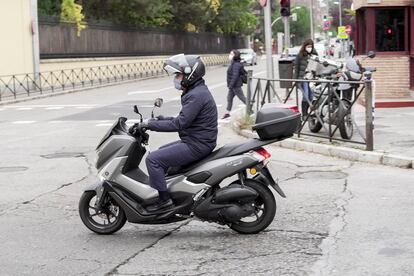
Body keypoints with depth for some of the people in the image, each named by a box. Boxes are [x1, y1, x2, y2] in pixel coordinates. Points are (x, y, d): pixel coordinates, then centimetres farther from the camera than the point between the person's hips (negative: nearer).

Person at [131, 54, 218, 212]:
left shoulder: (196, 95, -20)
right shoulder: (196, 91, 14)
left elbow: (179, 124, -25)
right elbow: (184, 119, 22)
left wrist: (150, 125, -19)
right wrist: (162, 119, 12)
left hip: (196, 146, -11)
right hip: (196, 141, 11)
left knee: (153, 159, -12)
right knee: (162, 152, 26)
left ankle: (165, 200, -9)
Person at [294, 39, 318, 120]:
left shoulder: (314, 54, 9)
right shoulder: (300, 55, 0)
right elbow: (296, 67, 2)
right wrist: (296, 79, -1)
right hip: (303, 78, -3)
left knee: (311, 96, 4)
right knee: (305, 96, -9)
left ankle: (307, 112, 18)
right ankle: (304, 114, -2)